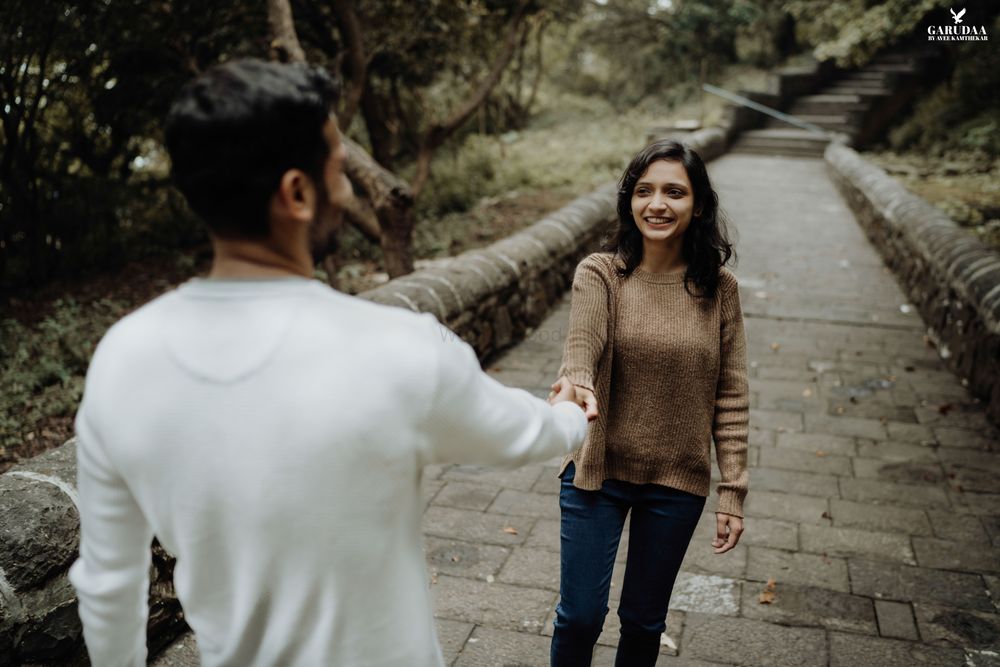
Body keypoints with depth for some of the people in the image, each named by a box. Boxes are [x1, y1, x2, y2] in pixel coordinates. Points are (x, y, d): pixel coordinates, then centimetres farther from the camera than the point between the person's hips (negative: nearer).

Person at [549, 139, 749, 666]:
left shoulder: (718, 288, -5)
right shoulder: (599, 273, -10)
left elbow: (730, 396, -3)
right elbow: (581, 345, -27)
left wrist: (733, 490, -5)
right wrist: (577, 386, -50)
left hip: (678, 482, 1)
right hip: (598, 470, -1)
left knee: (644, 620, 17)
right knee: (580, 616, 8)